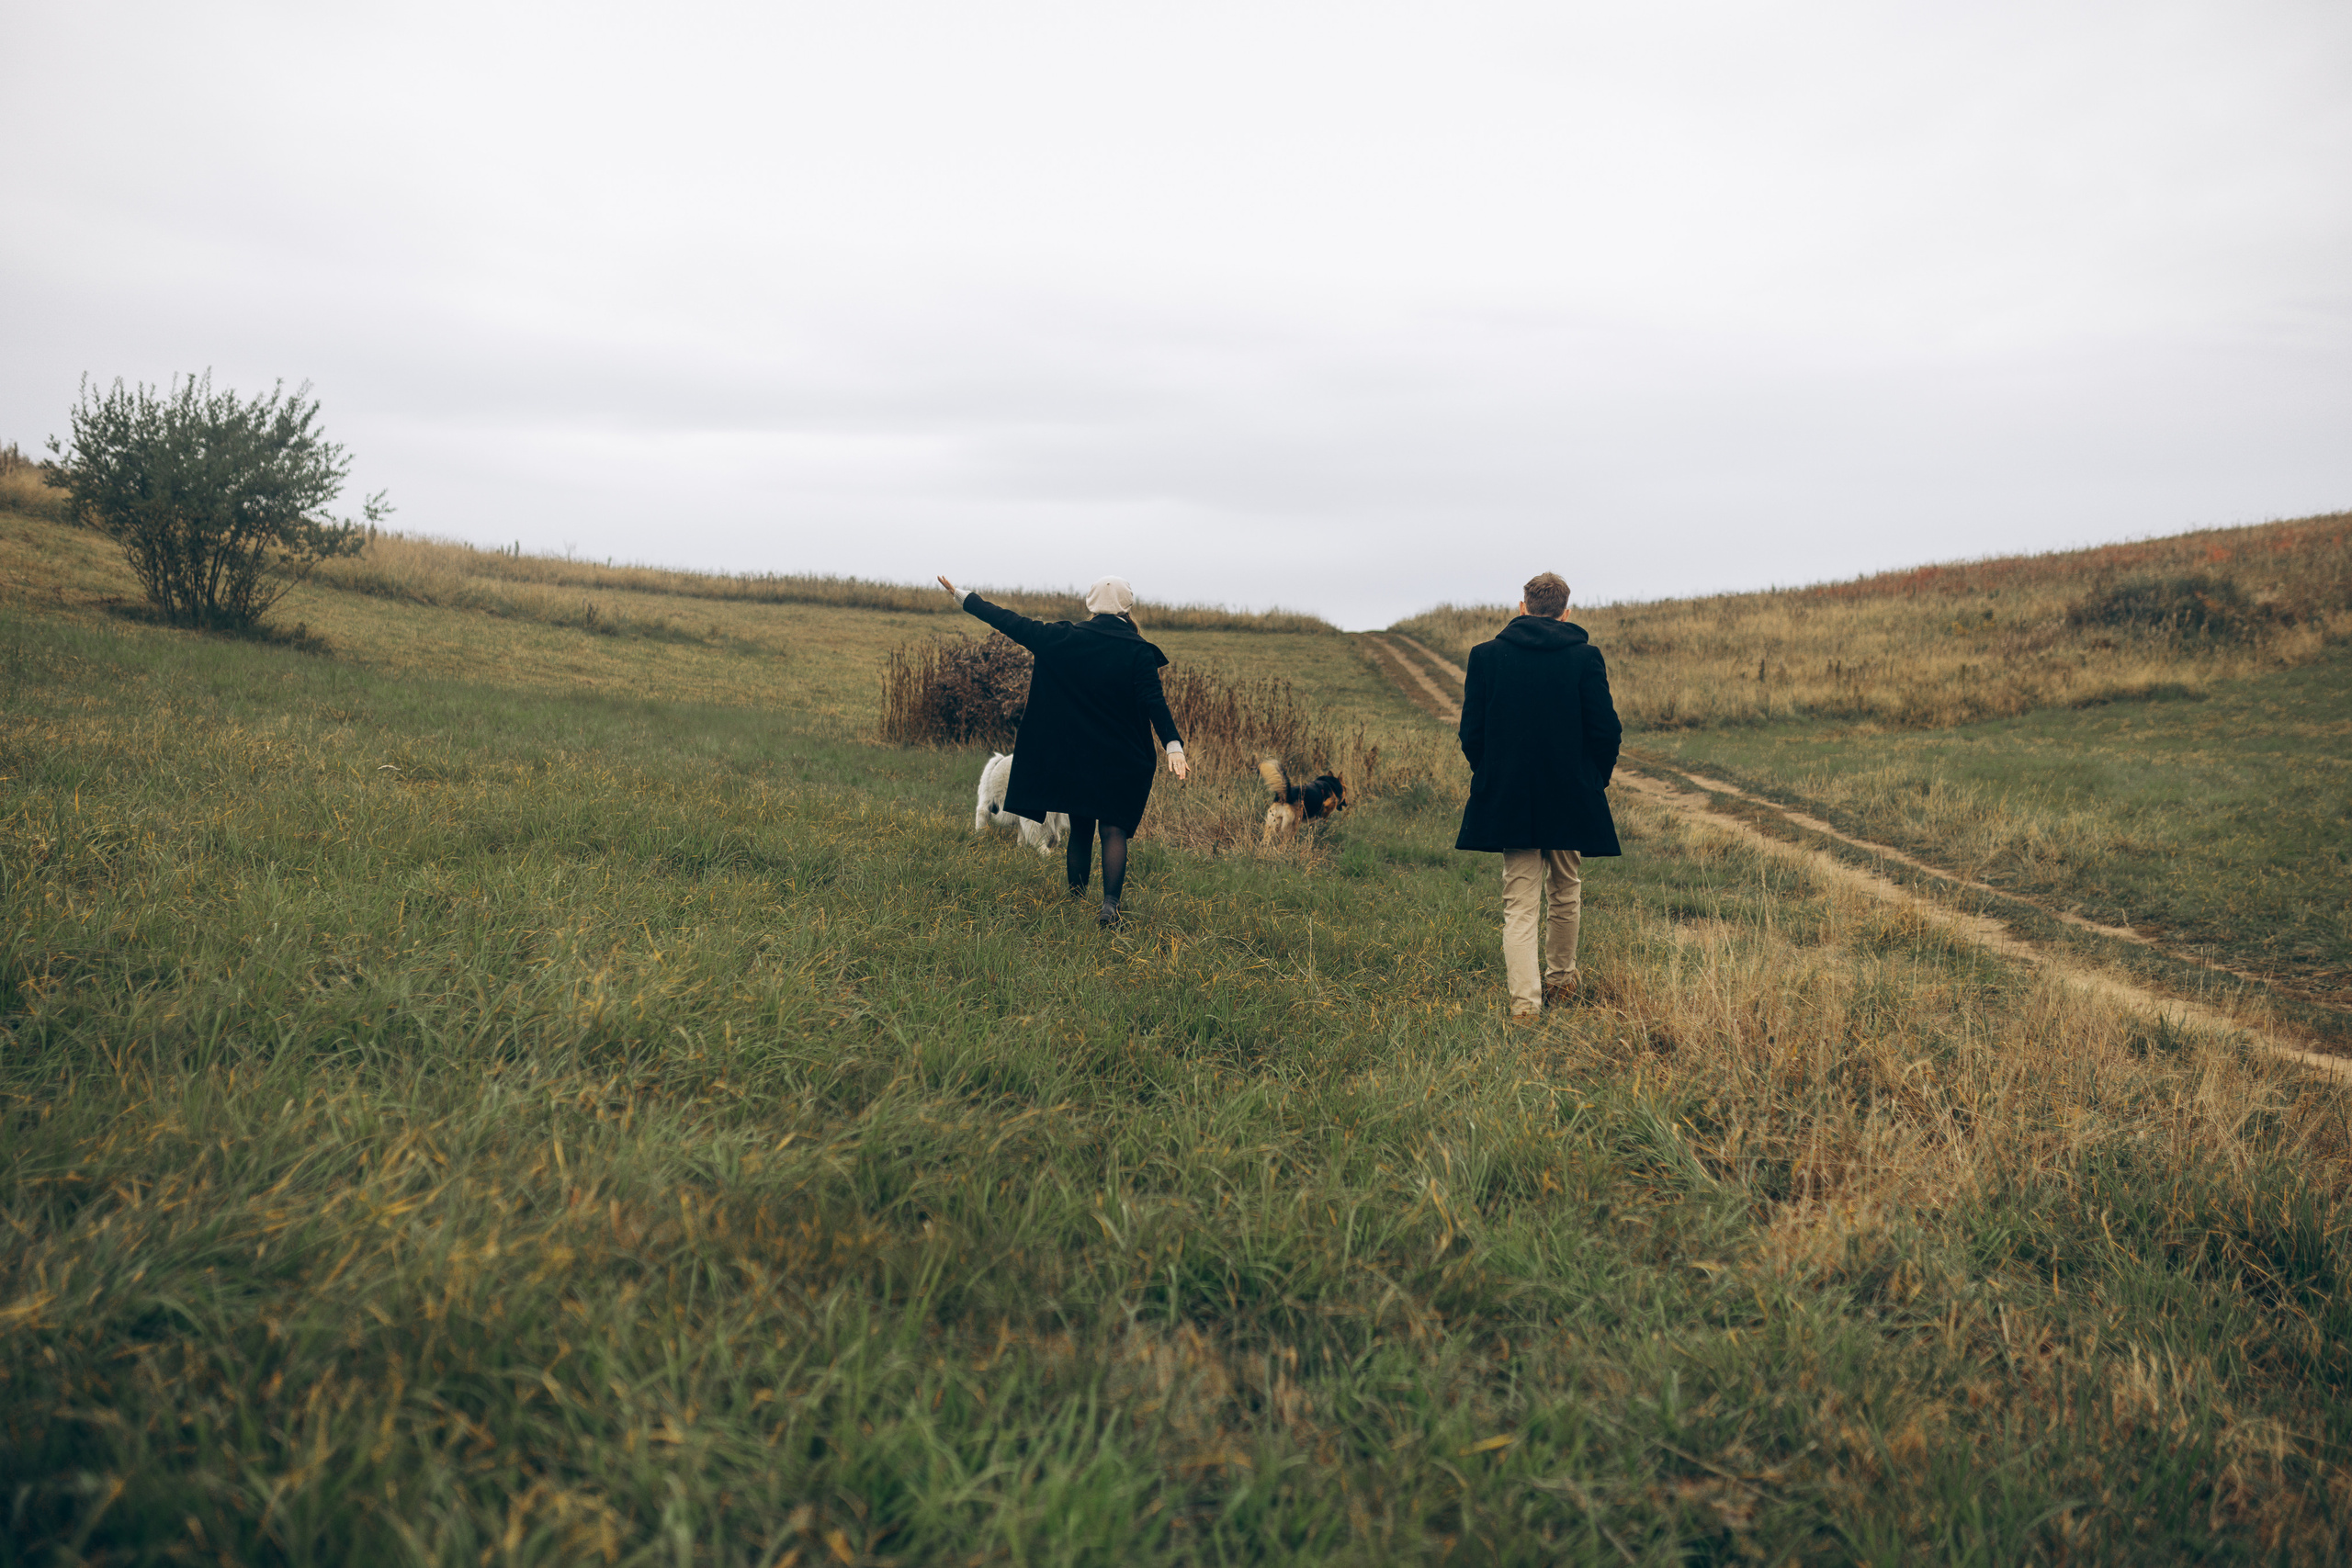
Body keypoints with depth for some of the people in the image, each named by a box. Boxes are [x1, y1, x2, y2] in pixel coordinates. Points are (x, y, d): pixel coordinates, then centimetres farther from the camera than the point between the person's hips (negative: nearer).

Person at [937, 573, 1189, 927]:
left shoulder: (1063, 639, -1)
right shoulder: (1137, 651, -8)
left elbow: (1014, 623, 4)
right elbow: (1153, 701, -17)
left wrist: (964, 598, 13)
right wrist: (1173, 744, -21)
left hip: (1073, 757, 3)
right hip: (1122, 760, -2)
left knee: (1080, 830, 17)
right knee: (1114, 830, -1)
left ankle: (1076, 898, 26)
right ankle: (1110, 904, -16)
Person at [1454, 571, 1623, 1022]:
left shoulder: (1485, 656, -2)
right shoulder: (1585, 657, -4)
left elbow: (1471, 732, -2)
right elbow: (1606, 730, -5)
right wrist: (1596, 779, 11)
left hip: (1508, 797, 0)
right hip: (1572, 796, 0)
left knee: (1520, 904, 3)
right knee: (1566, 892, 20)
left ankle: (1525, 1002, -6)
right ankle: (1561, 980, 35)